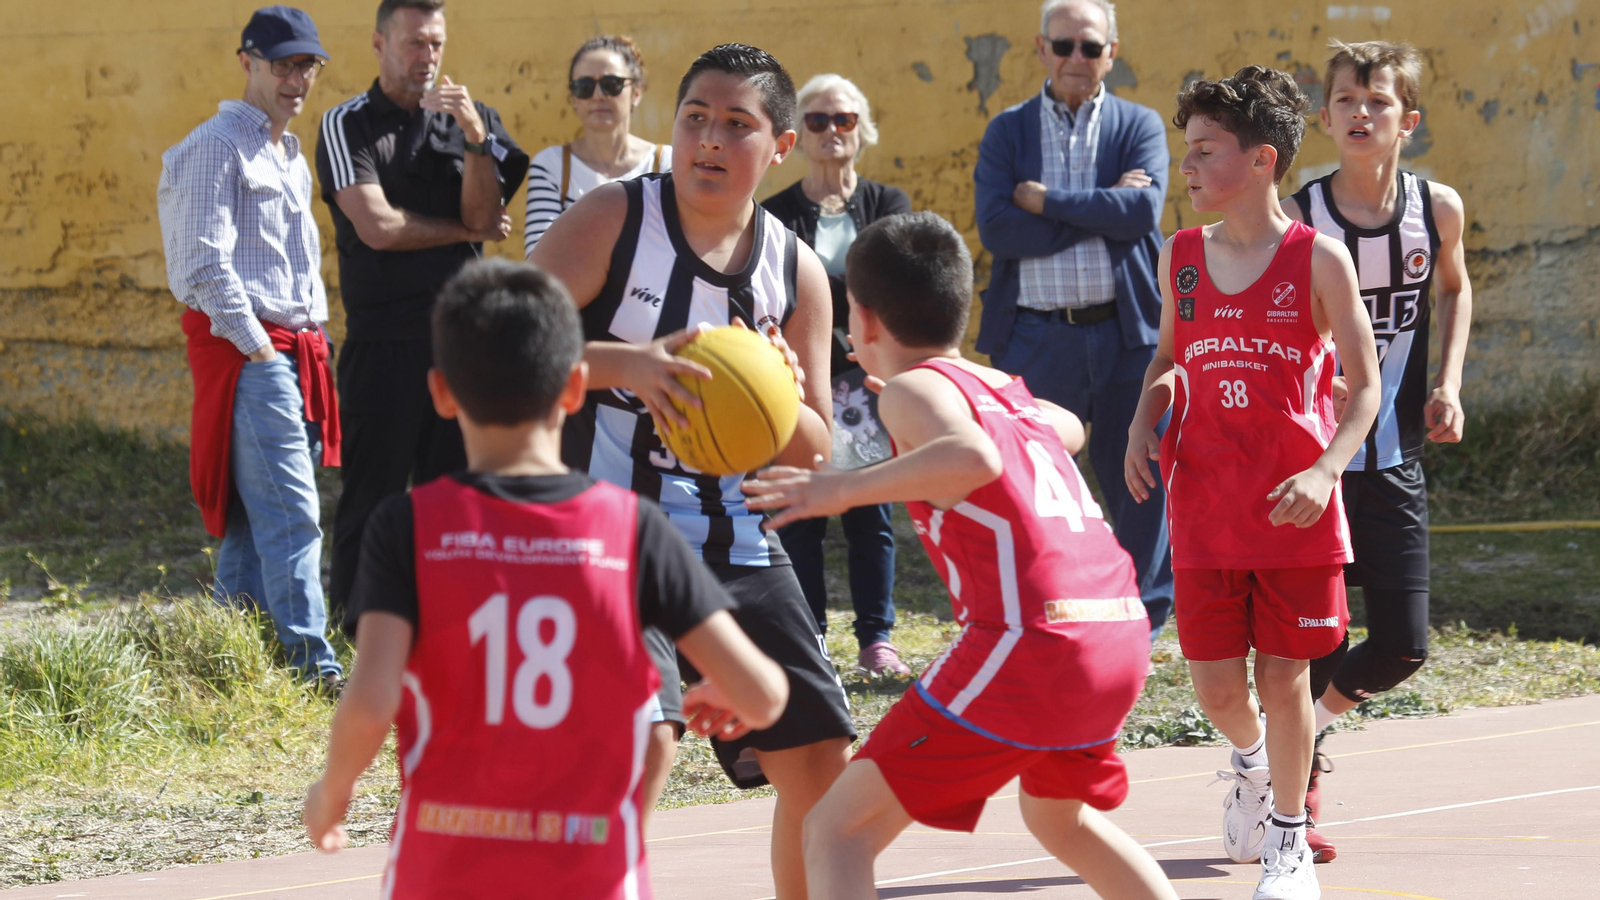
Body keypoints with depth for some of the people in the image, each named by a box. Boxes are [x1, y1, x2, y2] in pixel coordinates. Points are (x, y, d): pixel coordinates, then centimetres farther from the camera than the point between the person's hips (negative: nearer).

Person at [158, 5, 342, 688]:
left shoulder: (291, 158, 22)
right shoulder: (218, 146, -7)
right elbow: (206, 261, -15)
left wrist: (315, 338, 17)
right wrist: (256, 347, -16)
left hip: (293, 349, 9)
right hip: (244, 349, -9)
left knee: (253, 517, 9)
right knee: (290, 512, -14)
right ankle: (312, 666, -18)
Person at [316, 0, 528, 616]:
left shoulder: (469, 120, 12)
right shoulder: (348, 125, 1)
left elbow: (486, 216, -1)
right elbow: (377, 226, -10)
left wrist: (476, 138, -14)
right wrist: (463, 231, 0)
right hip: (383, 340, -4)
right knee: (372, 495, -3)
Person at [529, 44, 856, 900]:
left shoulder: (796, 271, 4)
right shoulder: (614, 219, -8)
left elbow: (814, 452, 9)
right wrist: (625, 365, -32)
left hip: (732, 536, 5)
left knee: (821, 757, 6)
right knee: (638, 749, -23)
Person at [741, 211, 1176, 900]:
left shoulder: (912, 388, 0)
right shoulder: (1006, 390, 23)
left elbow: (976, 458, -23)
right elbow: (1069, 428, 47)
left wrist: (843, 490, -20)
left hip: (1028, 640, -8)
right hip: (1121, 635, 8)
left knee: (837, 831, -6)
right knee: (1059, 817, 36)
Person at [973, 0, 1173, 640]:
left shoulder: (1140, 127, 7)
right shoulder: (1008, 132, 8)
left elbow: (1142, 211, -11)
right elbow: (995, 229, -8)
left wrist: (1045, 199, -10)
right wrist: (1100, 209, -11)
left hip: (1125, 334, 0)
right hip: (1035, 339, 0)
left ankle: (1141, 625, 16)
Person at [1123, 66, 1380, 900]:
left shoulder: (1318, 260, -8)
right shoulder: (1180, 258, 4)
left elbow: (1364, 388, -5)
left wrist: (1325, 472, -20)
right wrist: (1144, 424, 1)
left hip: (1295, 509, -3)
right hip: (1204, 510, 3)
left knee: (1284, 673, 3)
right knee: (1214, 680, 3)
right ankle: (1249, 760, 38)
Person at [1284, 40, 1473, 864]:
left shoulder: (1438, 209, -1)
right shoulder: (1297, 220, -11)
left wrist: (1448, 385, 8)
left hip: (1395, 459, 3)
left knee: (1403, 643, 1)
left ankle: (1307, 727, 29)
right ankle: (1295, 784, 18)